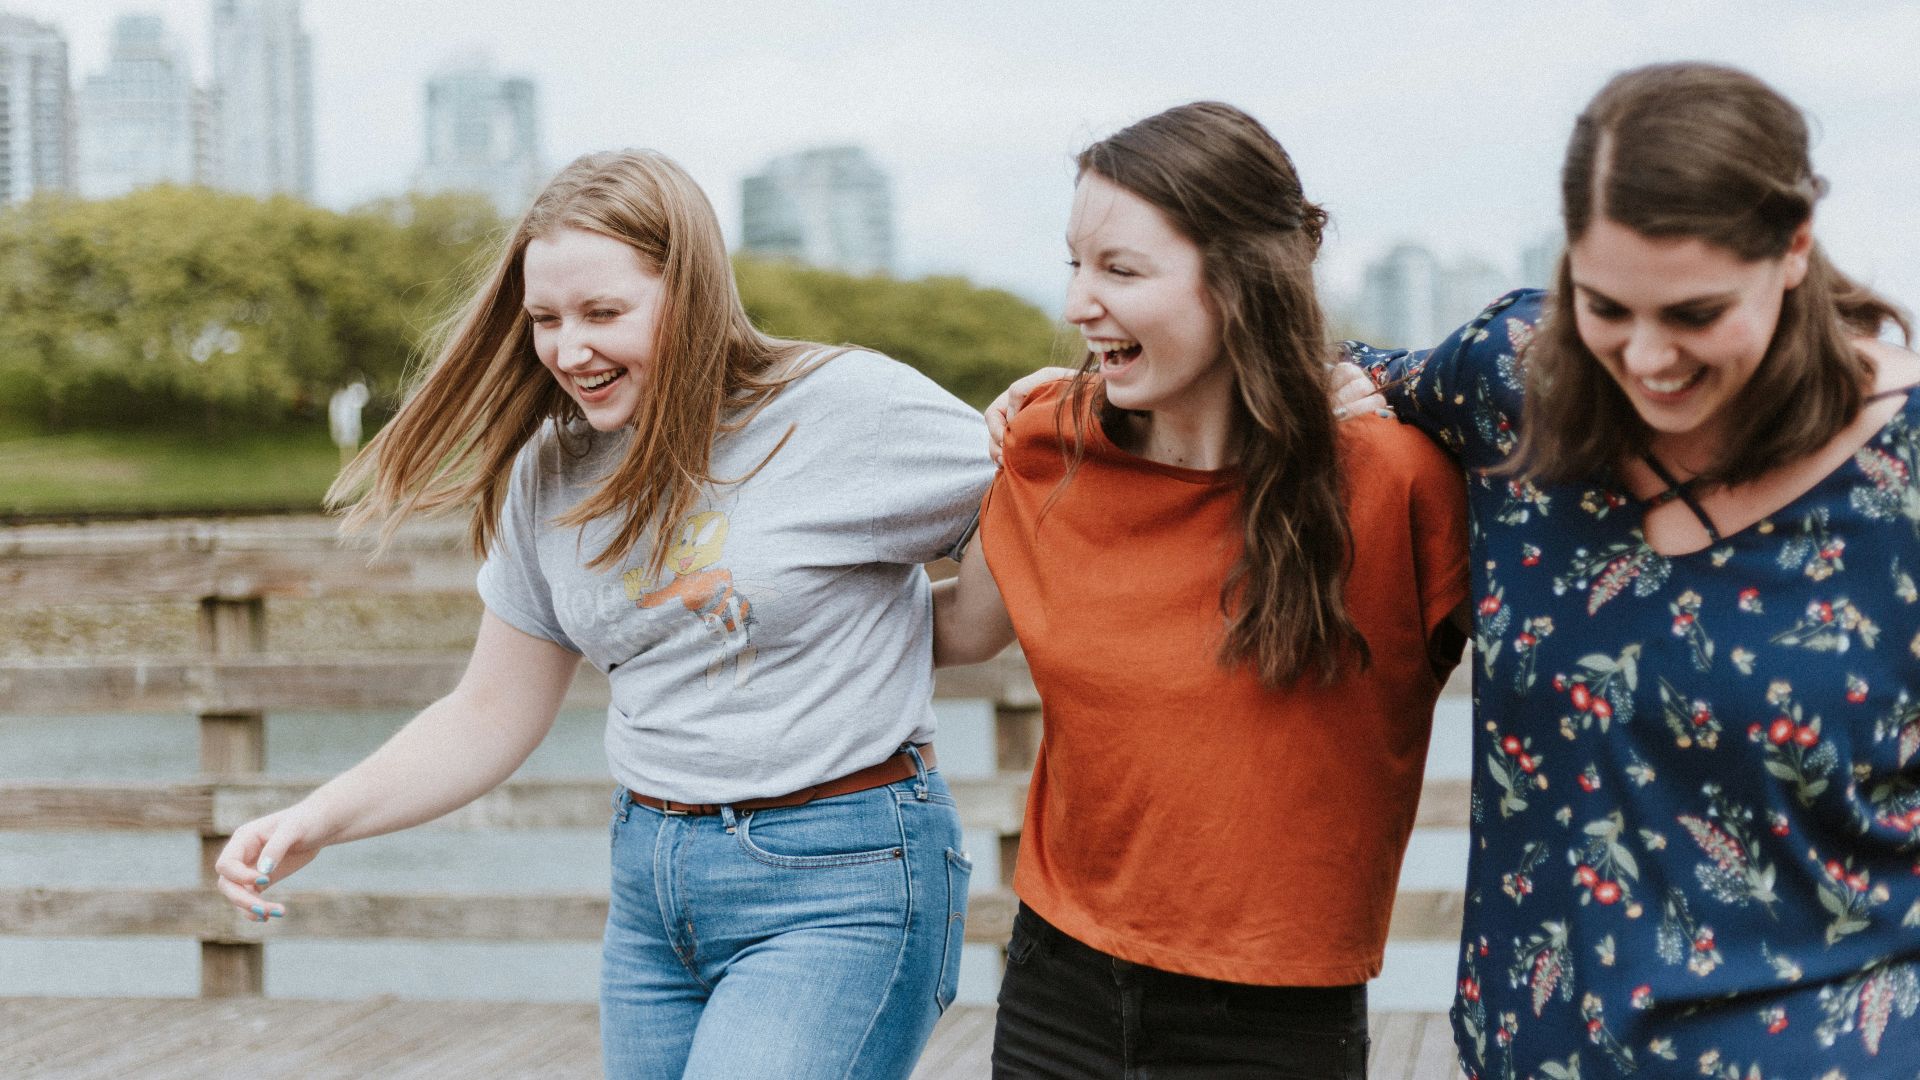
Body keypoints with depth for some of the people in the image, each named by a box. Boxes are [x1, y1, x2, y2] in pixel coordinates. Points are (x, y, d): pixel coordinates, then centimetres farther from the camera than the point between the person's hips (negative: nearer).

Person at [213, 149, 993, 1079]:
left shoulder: (849, 407, -11)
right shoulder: (552, 475, 6)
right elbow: (490, 717, 12)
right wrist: (317, 820, 1)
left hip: (840, 890, -6)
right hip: (650, 888, 6)